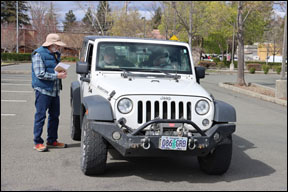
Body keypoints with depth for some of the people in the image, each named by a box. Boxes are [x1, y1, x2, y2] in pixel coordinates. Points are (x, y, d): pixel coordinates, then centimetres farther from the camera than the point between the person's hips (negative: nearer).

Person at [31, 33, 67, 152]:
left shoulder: (56, 54, 15)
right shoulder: (39, 54, -10)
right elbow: (40, 74, -17)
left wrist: (62, 72, 3)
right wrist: (56, 75, -19)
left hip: (55, 91, 8)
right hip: (43, 90, -8)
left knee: (54, 115, 12)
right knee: (40, 116, -4)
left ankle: (52, 140, 24)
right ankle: (37, 142, 3)